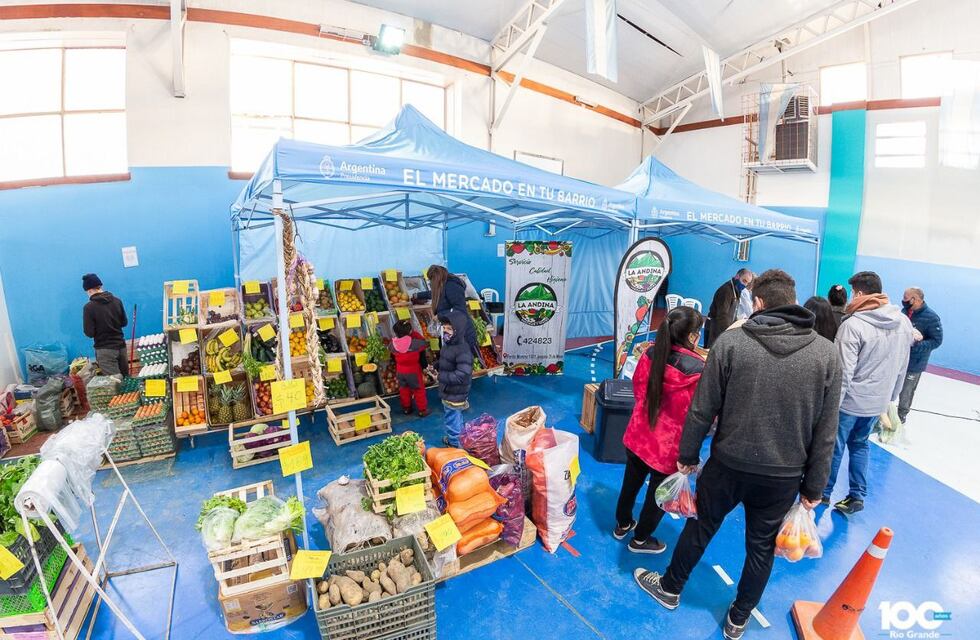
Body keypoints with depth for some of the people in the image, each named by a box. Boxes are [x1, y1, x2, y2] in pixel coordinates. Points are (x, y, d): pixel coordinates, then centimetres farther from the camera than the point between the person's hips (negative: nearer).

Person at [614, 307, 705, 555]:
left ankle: (622, 525, 48)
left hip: (638, 436, 5)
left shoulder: (651, 354, -11)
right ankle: (640, 539, 40)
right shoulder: (699, 370, -26)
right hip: (669, 447, -5)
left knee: (631, 481, 26)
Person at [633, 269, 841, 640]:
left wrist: (687, 455, 3)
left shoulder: (730, 341, -14)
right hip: (783, 477, 2)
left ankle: (670, 589, 42)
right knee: (762, 546, 21)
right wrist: (812, 487, 7)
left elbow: (702, 409, -11)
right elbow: (825, 433, -3)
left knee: (700, 527, 20)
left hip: (728, 465, -2)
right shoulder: (826, 353, -6)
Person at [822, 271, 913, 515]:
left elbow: (844, 372, -21)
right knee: (860, 444, 21)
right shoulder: (904, 323, 1)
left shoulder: (853, 324, -21)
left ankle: (823, 492, 24)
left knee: (834, 447, 9)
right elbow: (902, 368, 8)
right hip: (879, 401, 6)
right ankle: (857, 496, 26)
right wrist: (891, 396, 19)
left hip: (850, 400, -6)